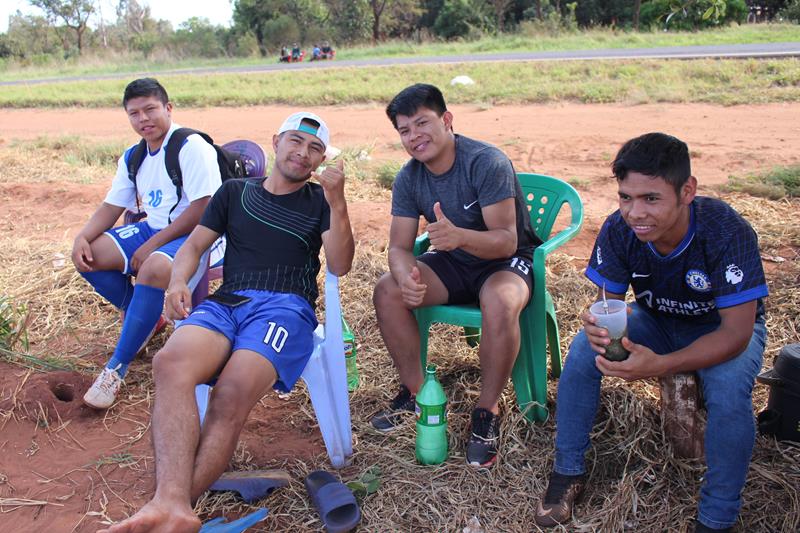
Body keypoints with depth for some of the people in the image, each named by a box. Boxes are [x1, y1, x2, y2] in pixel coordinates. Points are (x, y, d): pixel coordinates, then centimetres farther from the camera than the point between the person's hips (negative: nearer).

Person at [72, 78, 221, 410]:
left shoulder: (191, 147, -15)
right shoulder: (133, 157, 10)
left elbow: (203, 208, -22)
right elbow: (111, 207, 13)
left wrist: (153, 244, -22)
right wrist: (83, 237, -7)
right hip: (152, 231, 9)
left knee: (154, 267, -38)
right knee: (87, 255, -5)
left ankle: (118, 367, -25)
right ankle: (142, 317, 13)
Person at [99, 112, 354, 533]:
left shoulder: (320, 201, 21)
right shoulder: (235, 191, 27)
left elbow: (339, 266, 8)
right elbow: (194, 245, 21)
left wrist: (337, 202, -4)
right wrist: (178, 281, -1)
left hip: (287, 307, -1)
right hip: (225, 303, 2)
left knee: (232, 396, -34)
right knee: (171, 363, -34)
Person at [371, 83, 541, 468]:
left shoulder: (487, 163, -23)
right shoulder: (408, 179, -5)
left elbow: (506, 240, -28)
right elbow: (399, 246, -8)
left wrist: (460, 236, -49)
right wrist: (406, 278, -32)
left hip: (507, 262, -5)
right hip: (453, 264, 6)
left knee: (499, 303, -38)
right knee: (387, 291, -16)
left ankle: (487, 411, -17)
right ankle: (414, 390, 1)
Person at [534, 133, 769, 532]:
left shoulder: (728, 232, -34)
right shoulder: (619, 229, -23)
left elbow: (736, 331, -32)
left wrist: (661, 365, -48)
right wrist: (600, 325, -41)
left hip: (724, 329, -3)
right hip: (656, 320, 3)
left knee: (728, 393, -34)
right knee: (582, 350, -22)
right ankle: (568, 471, -3)